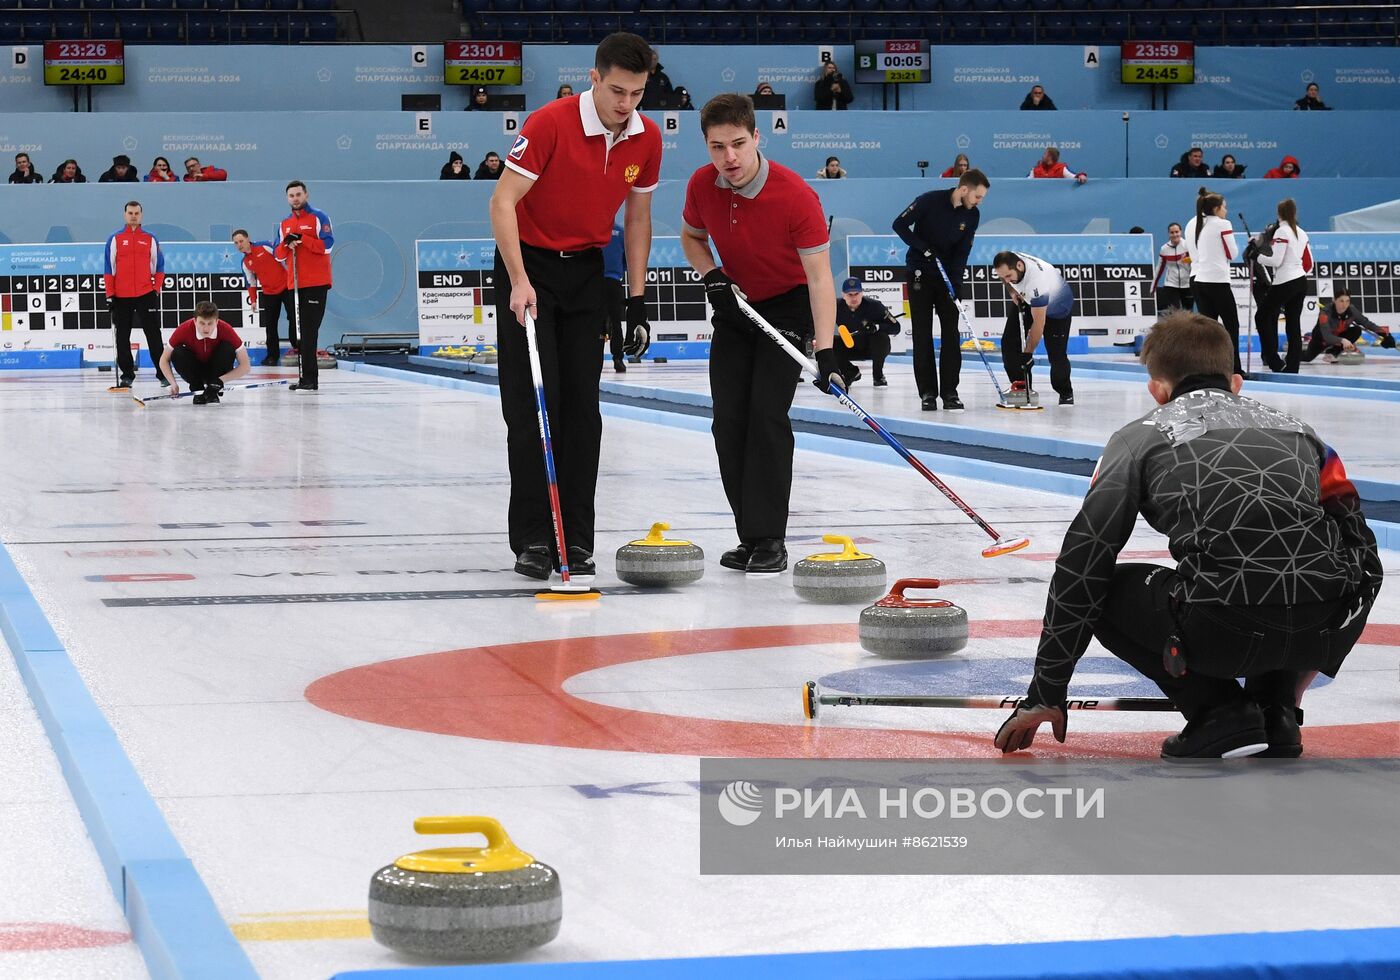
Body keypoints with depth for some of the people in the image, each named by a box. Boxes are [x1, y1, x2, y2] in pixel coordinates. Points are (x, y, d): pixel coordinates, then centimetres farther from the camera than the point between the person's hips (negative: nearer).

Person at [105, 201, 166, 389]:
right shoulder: (115, 239, 4)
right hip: (121, 297, 1)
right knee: (122, 337, 4)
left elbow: (159, 267, 10)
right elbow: (108, 269, 4)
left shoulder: (150, 239, 6)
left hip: (145, 295, -1)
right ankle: (126, 374, 12)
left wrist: (156, 289, -1)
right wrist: (110, 295, -2)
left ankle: (163, 373, 0)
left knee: (153, 334, -3)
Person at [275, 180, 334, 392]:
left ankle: (309, 379, -15)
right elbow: (278, 255, 14)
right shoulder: (284, 224, 17)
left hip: (317, 284, -7)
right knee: (296, 332, 7)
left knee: (308, 332, -13)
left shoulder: (319, 218, -2)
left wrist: (301, 239, -17)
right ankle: (305, 377, 13)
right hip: (295, 285, 7)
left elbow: (327, 245, -12)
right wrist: (286, 244, -7)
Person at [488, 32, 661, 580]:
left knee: (582, 406, 1)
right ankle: (531, 540, -4)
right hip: (529, 264, -4)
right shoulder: (551, 123, -22)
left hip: (586, 269, 5)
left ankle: (576, 540, 6)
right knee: (533, 405, -8)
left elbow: (637, 217, 7)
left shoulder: (646, 138, -5)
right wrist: (519, 283, -28)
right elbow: (503, 202, -21)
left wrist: (637, 300, 4)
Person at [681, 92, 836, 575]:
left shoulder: (797, 196, -29)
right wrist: (712, 277, -12)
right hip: (736, 305, 5)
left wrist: (826, 352, -38)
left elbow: (819, 277, -29)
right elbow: (692, 237, 9)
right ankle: (750, 536, 8)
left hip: (788, 306, -5)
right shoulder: (702, 185, -14)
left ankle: (770, 540, -12)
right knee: (728, 420, -1)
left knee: (767, 413, -17)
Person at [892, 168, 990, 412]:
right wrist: (924, 248, -21)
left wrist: (955, 284, -15)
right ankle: (927, 393, 1)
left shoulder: (972, 215, -5)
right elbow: (899, 225, -12)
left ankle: (950, 392, -1)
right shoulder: (930, 201, -18)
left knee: (951, 333, -3)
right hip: (920, 273, -3)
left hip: (947, 275, 4)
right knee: (922, 334, -3)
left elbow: (962, 252, -5)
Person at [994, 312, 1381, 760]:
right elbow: (1360, 542, 30)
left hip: (1224, 629, -4)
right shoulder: (1294, 427, 30)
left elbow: (1081, 564, 16)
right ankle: (1278, 712, 19)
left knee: (1105, 593, 24)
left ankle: (1219, 712, 8)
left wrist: (1044, 695, 22)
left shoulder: (1139, 436, 21)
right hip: (1332, 629, 4)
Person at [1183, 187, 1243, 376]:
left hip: (1197, 279, 7)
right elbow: (1231, 254, -3)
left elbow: (1193, 254, 13)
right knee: (1231, 325, 4)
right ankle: (1234, 369, 2)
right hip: (1217, 281, -7)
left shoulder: (1191, 225, 10)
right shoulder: (1222, 225, -9)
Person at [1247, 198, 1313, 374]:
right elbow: (1309, 262, 14)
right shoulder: (1301, 233, 12)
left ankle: (1275, 362, -3)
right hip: (1301, 283, 8)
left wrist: (1257, 257, -5)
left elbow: (1276, 261, -17)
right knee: (1294, 325, 7)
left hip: (1285, 283, -8)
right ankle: (1292, 368, 5)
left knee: (1262, 317, 3)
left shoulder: (1282, 231, -11)